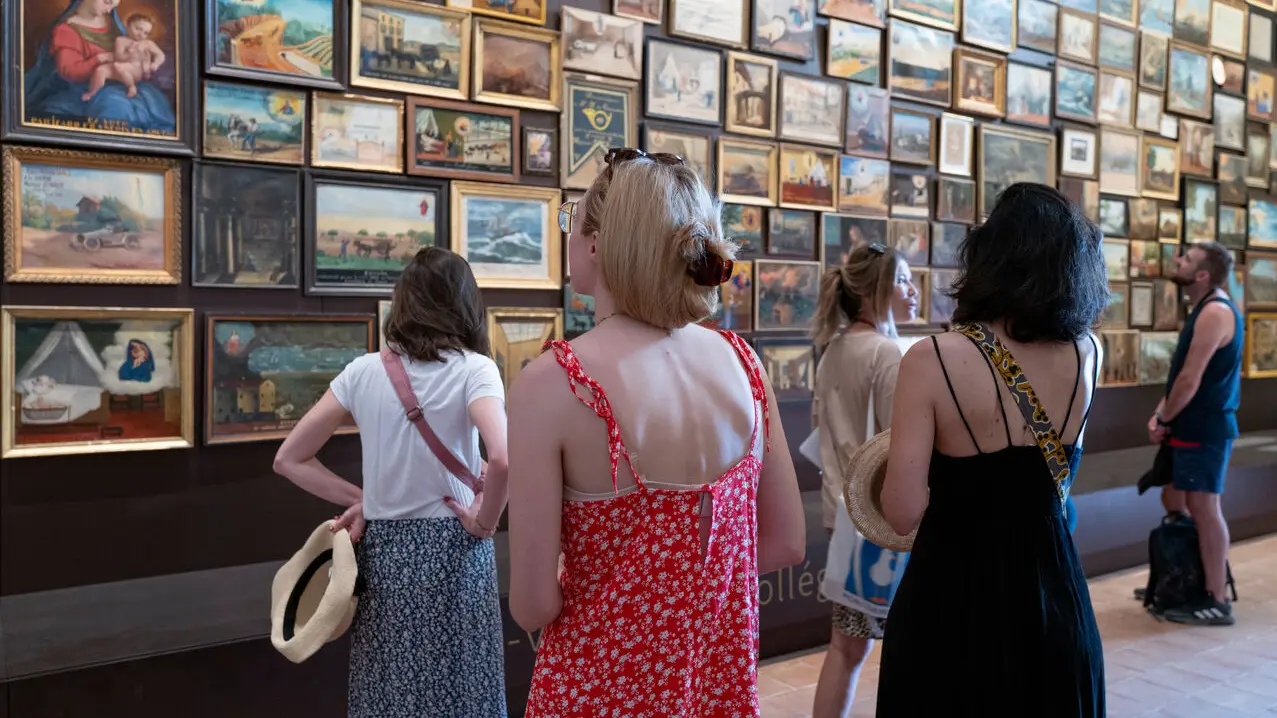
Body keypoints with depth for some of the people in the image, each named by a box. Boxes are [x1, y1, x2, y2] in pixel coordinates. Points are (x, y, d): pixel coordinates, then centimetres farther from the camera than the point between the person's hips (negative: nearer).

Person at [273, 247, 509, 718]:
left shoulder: (362, 371, 1)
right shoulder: (472, 368, -10)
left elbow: (289, 459, 5)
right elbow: (502, 459, -26)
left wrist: (359, 500, 6)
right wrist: (485, 520, -10)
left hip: (382, 550, 4)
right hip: (452, 550, -3)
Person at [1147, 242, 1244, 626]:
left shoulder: (1215, 312, -18)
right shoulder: (1205, 309, 15)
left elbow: (1190, 380, -21)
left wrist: (1163, 420, -9)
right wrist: (1161, 413, 7)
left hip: (1205, 428, -10)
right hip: (1193, 425, 10)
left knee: (1203, 508, -5)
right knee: (1174, 501, 16)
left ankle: (1216, 602, 3)